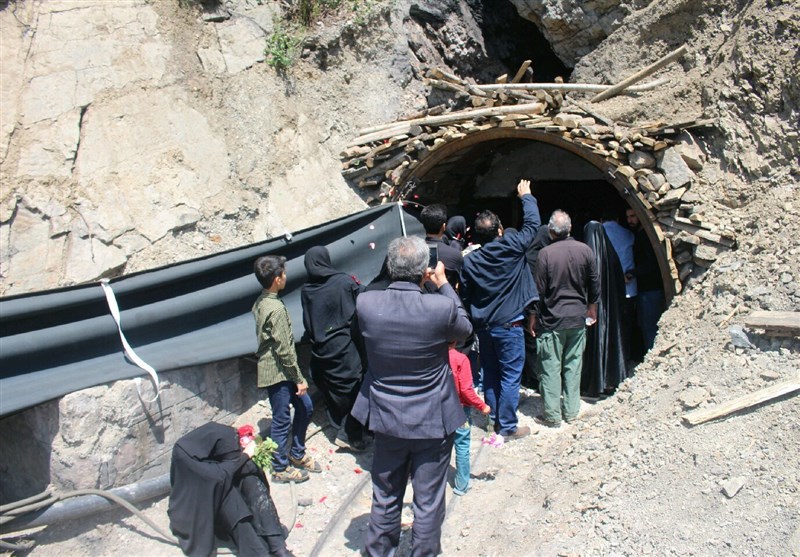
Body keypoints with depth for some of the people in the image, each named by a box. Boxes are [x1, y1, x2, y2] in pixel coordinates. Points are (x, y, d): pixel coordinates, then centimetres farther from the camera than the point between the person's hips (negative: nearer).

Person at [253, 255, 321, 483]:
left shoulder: (261, 303, 7)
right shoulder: (276, 309, -23)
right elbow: (284, 350, -22)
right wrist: (299, 378, -13)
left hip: (271, 368, 10)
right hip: (277, 373, -10)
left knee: (305, 406, 18)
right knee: (282, 420, 4)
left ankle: (297, 454, 32)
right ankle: (280, 469, 20)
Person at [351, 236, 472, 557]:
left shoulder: (365, 303, -17)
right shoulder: (441, 307, -23)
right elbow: (464, 329, -1)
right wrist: (442, 284, 5)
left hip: (386, 420, 3)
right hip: (433, 421, -2)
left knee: (385, 499, 22)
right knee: (428, 503, 15)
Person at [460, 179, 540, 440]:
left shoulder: (469, 261, -3)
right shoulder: (512, 247, -14)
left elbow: (466, 296, 3)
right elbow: (532, 223, -1)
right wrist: (526, 196, 12)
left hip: (483, 326, 5)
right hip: (509, 325, -5)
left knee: (490, 374, 16)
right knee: (510, 377, 4)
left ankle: (495, 418, 28)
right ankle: (508, 426, 11)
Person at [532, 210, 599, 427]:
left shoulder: (546, 253, -14)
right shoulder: (585, 250, -2)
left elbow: (540, 290, -10)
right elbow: (594, 284, 7)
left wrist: (534, 317, 1)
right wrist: (592, 307, 22)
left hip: (552, 319, -4)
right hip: (578, 317, 4)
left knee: (551, 367, 4)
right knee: (573, 365, 13)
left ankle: (552, 415, 9)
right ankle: (571, 411, 21)